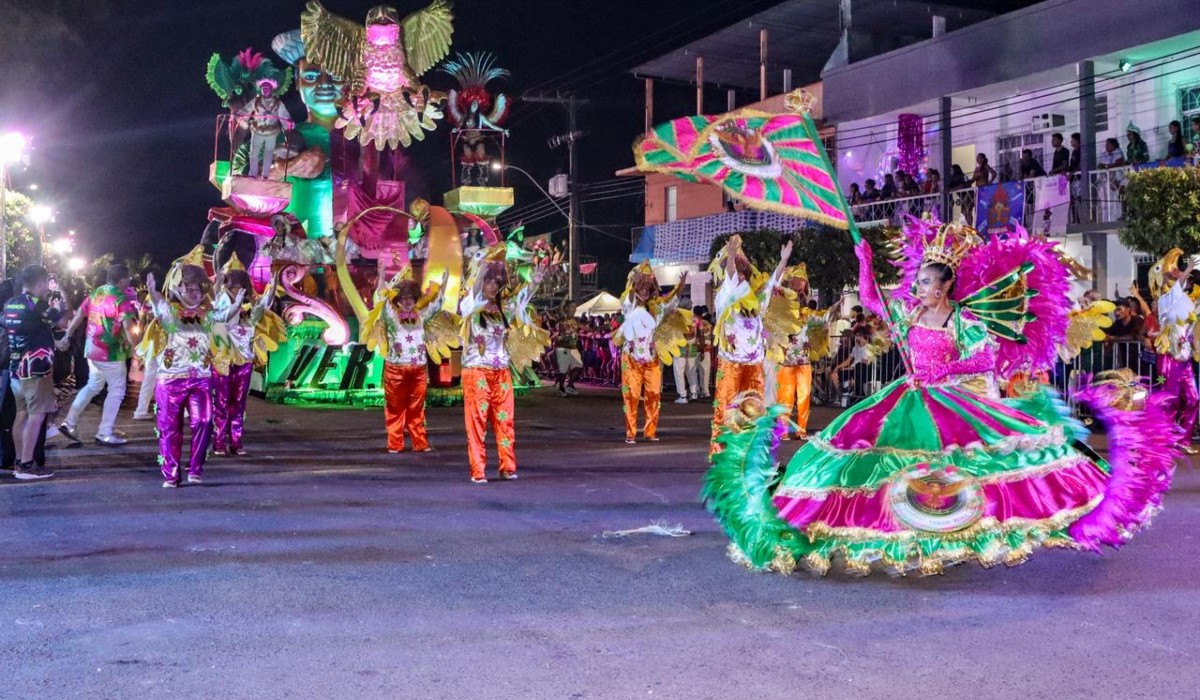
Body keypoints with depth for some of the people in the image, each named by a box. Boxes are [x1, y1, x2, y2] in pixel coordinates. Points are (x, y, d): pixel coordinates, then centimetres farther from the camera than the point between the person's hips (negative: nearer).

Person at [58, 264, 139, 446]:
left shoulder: (95, 293, 8)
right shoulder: (122, 299, -15)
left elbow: (78, 316, 14)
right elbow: (129, 329, -22)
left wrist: (67, 337, 23)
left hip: (92, 350, 8)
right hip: (112, 353, -8)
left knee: (93, 386, 22)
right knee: (117, 390, 4)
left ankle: (69, 423, 21)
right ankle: (105, 433, 5)